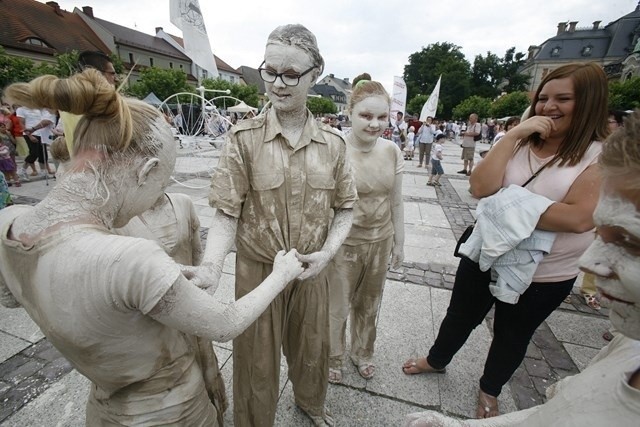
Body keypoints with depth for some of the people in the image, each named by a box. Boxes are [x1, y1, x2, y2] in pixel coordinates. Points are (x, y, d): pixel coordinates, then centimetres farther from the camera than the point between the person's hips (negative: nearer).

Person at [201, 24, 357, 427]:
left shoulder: (333, 143, -4)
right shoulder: (244, 138, -11)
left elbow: (345, 207, 1)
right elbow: (227, 213, -12)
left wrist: (328, 251, -13)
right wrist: (210, 265, -26)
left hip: (312, 270, 3)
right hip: (258, 270, -2)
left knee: (312, 347, 26)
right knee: (257, 359, 19)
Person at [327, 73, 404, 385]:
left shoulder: (392, 151, -3)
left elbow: (396, 202, 5)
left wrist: (399, 242, 10)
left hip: (381, 241, 5)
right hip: (344, 242, -4)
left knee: (369, 304, 24)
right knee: (337, 306, 15)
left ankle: (362, 353, 51)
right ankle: (333, 358, 45)